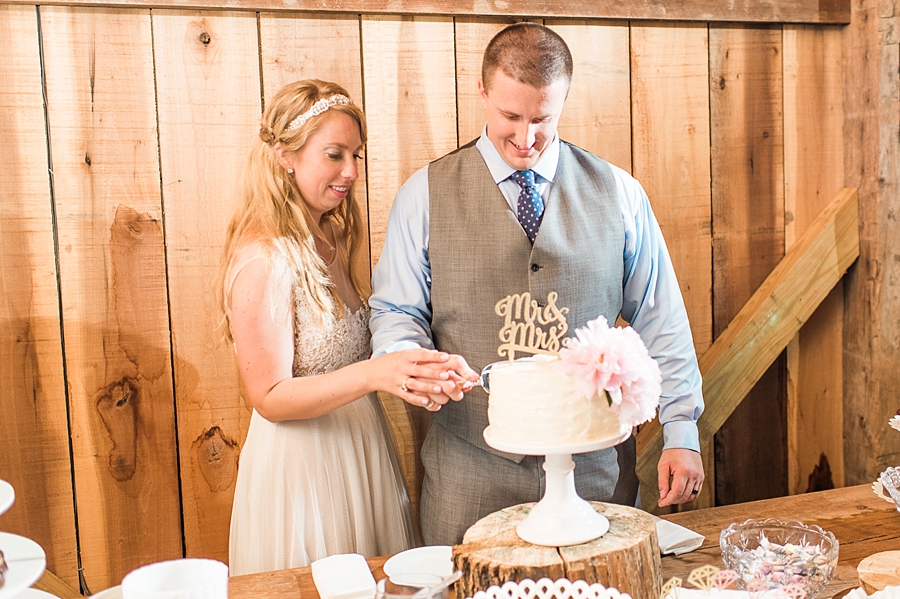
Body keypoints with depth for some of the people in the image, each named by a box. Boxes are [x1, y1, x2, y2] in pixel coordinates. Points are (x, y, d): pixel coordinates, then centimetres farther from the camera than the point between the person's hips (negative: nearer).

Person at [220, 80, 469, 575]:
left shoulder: (331, 239, 4)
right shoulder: (263, 260, -21)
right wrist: (372, 374, -32)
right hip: (301, 464, -8)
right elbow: (270, 397, -20)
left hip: (360, 452, 8)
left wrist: (417, 367, -3)